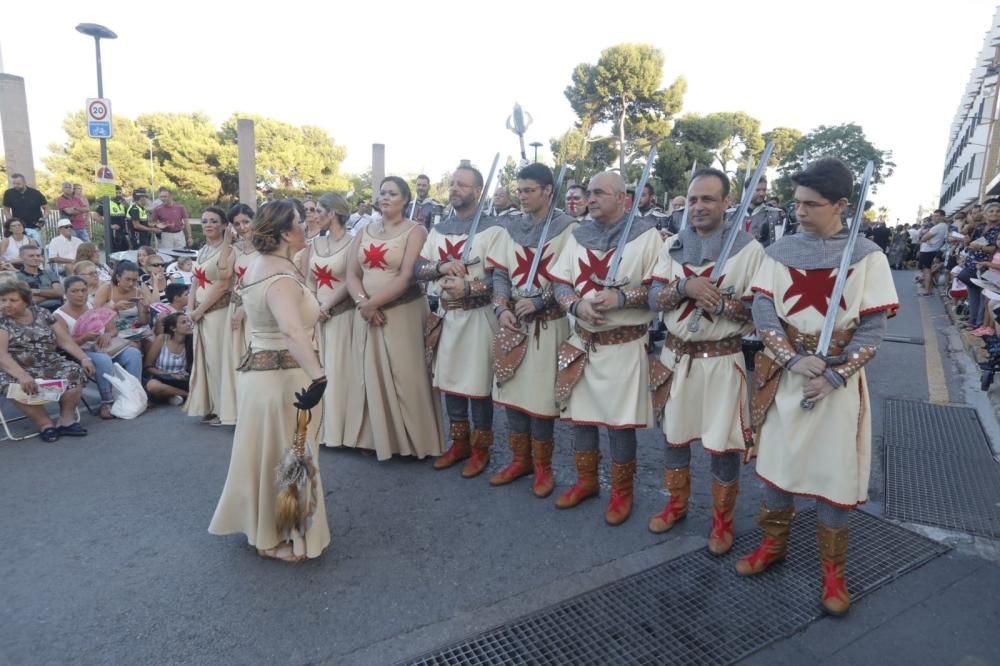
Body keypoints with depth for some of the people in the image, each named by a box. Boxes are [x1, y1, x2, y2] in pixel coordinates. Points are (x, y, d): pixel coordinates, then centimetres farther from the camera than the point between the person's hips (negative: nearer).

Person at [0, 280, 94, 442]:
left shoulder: (41, 313, 7)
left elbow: (65, 340, 8)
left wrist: (84, 358, -8)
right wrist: (23, 376, -34)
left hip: (50, 365, 4)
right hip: (16, 370, -3)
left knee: (75, 372, -24)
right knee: (19, 386, -35)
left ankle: (66, 418, -20)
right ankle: (45, 423, -21)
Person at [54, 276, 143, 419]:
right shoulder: (59, 316, -2)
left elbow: (113, 329, 13)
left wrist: (107, 335, -11)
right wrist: (84, 339, -30)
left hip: (102, 346, 5)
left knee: (134, 353, -22)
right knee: (103, 360, -38)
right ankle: (107, 403, -27)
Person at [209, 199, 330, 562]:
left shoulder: (258, 266, 7)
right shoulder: (282, 278, -24)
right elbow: (291, 331, -43)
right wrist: (318, 376, -49)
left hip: (259, 370, 10)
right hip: (283, 376, -10)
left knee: (267, 452, 22)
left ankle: (262, 524, 40)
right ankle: (281, 538, 21)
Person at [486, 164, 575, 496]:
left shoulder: (566, 227, -5)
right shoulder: (512, 227, 9)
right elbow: (500, 272, 5)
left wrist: (538, 302, -18)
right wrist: (502, 310, -9)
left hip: (548, 323, -5)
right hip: (513, 321, 5)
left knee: (541, 394, 0)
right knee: (512, 390, 10)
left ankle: (542, 467, 18)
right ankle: (520, 459, 27)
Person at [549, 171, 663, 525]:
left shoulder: (646, 234, -5)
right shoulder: (578, 235, 9)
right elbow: (560, 284, 5)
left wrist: (622, 297, -23)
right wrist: (577, 304, -15)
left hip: (625, 344, -5)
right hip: (583, 342, 5)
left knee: (621, 420, 4)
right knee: (580, 414, 13)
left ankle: (622, 491, 24)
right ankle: (586, 480, 33)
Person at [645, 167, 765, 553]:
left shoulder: (749, 249, -7)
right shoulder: (673, 245, 5)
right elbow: (653, 299, -3)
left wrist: (720, 302, -25)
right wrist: (685, 286, -21)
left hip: (722, 360, -4)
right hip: (676, 356, 4)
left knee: (723, 443, 5)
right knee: (674, 434, 16)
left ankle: (722, 519, 26)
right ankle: (677, 503, 37)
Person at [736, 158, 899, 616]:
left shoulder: (867, 256, -4)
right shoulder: (781, 251, 1)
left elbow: (872, 328, -6)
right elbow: (762, 311, -6)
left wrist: (834, 376, -17)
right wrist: (794, 358, -19)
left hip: (838, 380, -2)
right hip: (784, 374, 2)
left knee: (836, 472, 6)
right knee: (776, 461, 13)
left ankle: (833, 569, 26)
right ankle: (773, 544, 34)